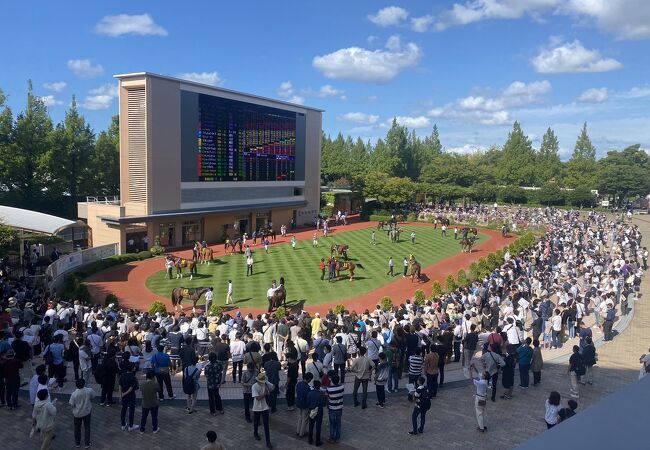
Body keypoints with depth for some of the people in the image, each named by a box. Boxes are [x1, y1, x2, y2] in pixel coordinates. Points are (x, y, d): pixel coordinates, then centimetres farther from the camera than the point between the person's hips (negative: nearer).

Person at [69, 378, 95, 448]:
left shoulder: (74, 394, -25)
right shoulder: (89, 391, -21)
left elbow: (71, 404, -14)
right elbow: (93, 397, -2)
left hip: (77, 413, -1)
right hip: (87, 412, 1)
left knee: (77, 428, 21)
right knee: (87, 427, 16)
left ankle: (77, 443, 34)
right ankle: (87, 444, 24)